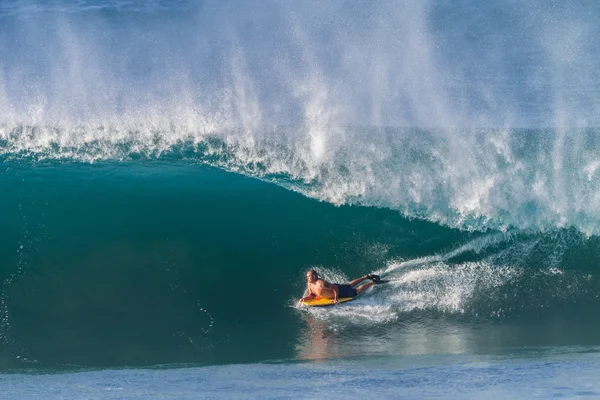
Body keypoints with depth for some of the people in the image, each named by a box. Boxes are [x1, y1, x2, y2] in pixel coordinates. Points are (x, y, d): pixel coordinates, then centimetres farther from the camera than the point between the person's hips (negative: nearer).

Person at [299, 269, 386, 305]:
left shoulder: (321, 284, -39)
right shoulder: (310, 284, -14)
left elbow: (335, 288, -32)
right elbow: (312, 295, -2)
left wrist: (336, 298, -27)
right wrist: (305, 298, -22)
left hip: (339, 290, -8)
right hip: (333, 287, 8)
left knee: (358, 290, 10)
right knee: (350, 285, 30)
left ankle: (374, 282, 24)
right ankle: (367, 277, 44)